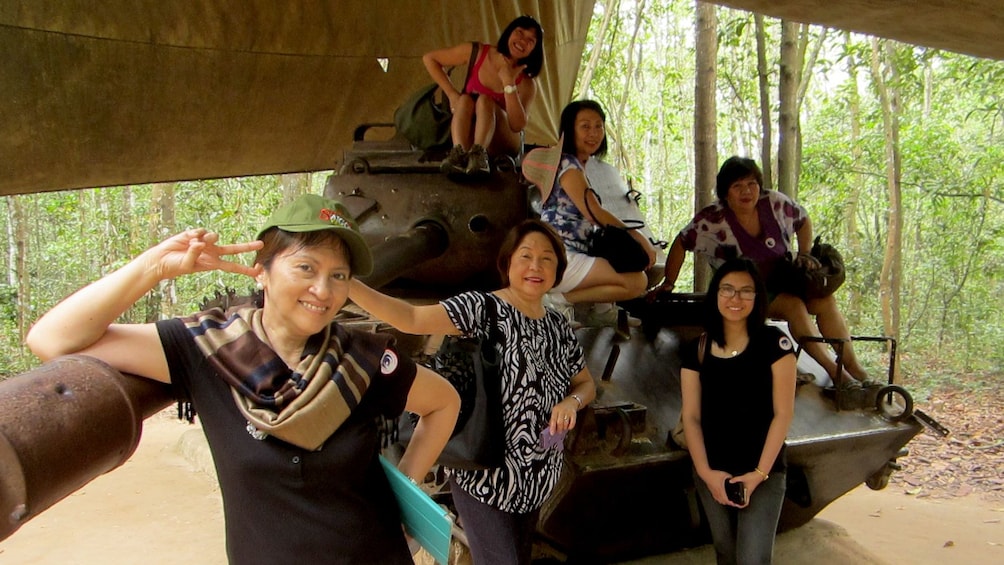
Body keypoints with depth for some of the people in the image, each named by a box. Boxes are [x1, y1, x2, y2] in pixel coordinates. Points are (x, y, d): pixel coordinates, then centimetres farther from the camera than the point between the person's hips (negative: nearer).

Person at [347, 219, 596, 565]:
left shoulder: (558, 326, 6)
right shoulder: (484, 308, -13)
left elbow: (586, 384, 16)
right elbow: (411, 319, -26)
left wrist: (571, 402, -7)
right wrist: (346, 283, -37)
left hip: (537, 478, 7)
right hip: (485, 477, -6)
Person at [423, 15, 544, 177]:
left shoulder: (526, 84, -9)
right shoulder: (477, 53, -5)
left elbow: (518, 125, -22)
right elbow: (429, 58, 1)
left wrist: (508, 82, -25)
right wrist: (451, 93, -9)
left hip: (501, 146, -2)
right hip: (466, 138, 2)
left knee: (485, 100, -26)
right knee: (465, 100, -26)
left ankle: (479, 155, -51)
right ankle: (459, 153, -51)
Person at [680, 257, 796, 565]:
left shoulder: (774, 343, -6)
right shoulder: (697, 351, 2)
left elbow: (783, 413, -7)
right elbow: (691, 417, 1)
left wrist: (759, 473, -11)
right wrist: (706, 472, -9)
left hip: (763, 473, -3)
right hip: (712, 473, 3)